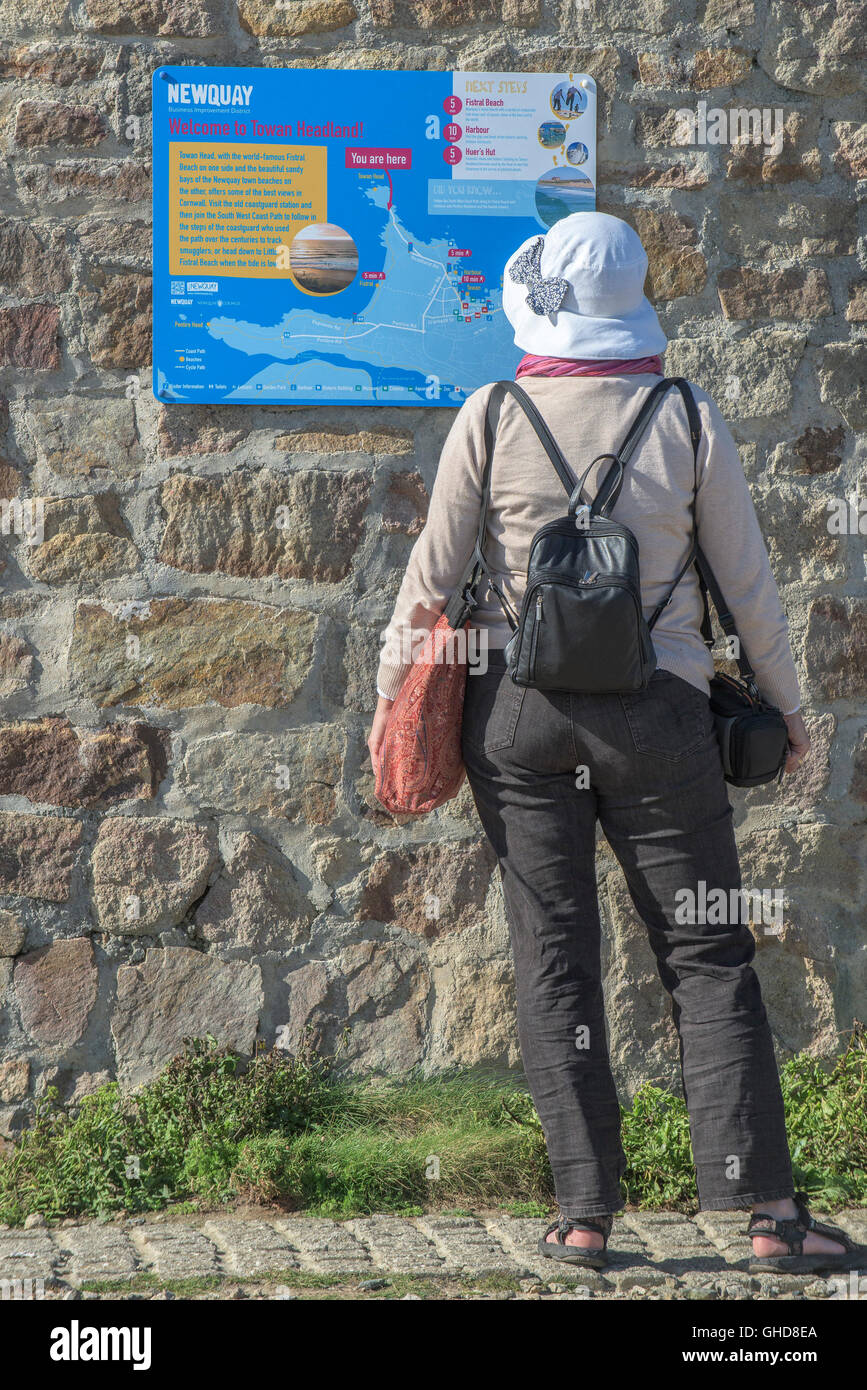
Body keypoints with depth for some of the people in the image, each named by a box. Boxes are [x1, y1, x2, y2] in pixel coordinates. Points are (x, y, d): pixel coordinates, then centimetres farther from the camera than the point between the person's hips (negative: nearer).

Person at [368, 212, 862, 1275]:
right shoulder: (688, 421, -3)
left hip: (518, 711, 0)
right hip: (657, 715, 0)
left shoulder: (491, 418, -4)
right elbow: (749, 585, 2)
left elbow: (431, 573, -1)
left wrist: (390, 694, 12)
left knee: (553, 960, 5)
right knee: (707, 957, 4)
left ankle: (585, 1213, 5)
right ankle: (768, 1210, -1)